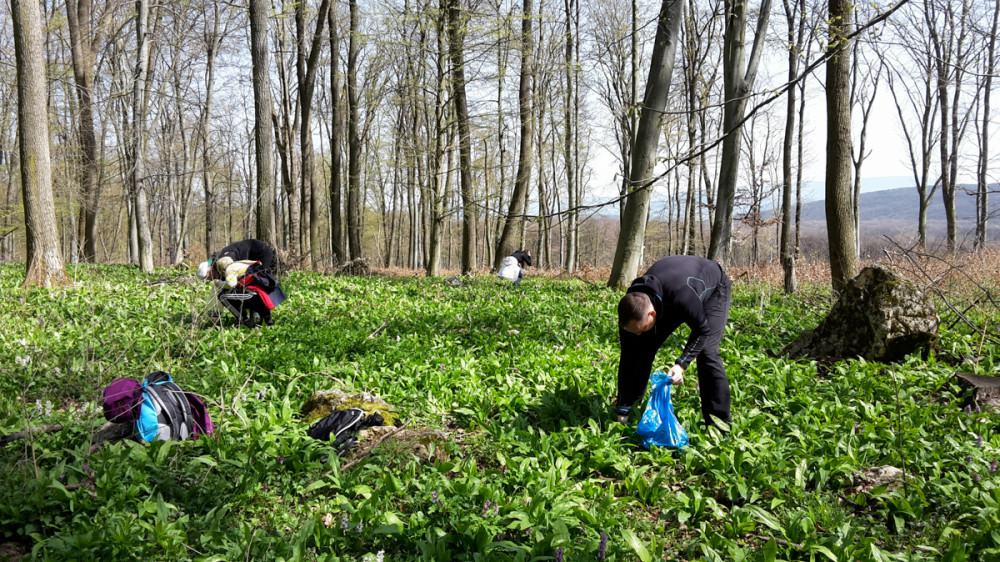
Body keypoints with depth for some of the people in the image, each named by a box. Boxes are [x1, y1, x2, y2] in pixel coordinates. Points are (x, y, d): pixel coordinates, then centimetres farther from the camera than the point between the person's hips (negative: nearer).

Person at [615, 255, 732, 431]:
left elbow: (702, 330, -29)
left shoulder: (681, 297, -48)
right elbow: (629, 360, -23)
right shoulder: (632, 307, -30)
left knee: (706, 352, -21)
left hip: (713, 289, -5)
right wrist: (622, 411, -21)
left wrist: (681, 364, -41)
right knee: (644, 349, -3)